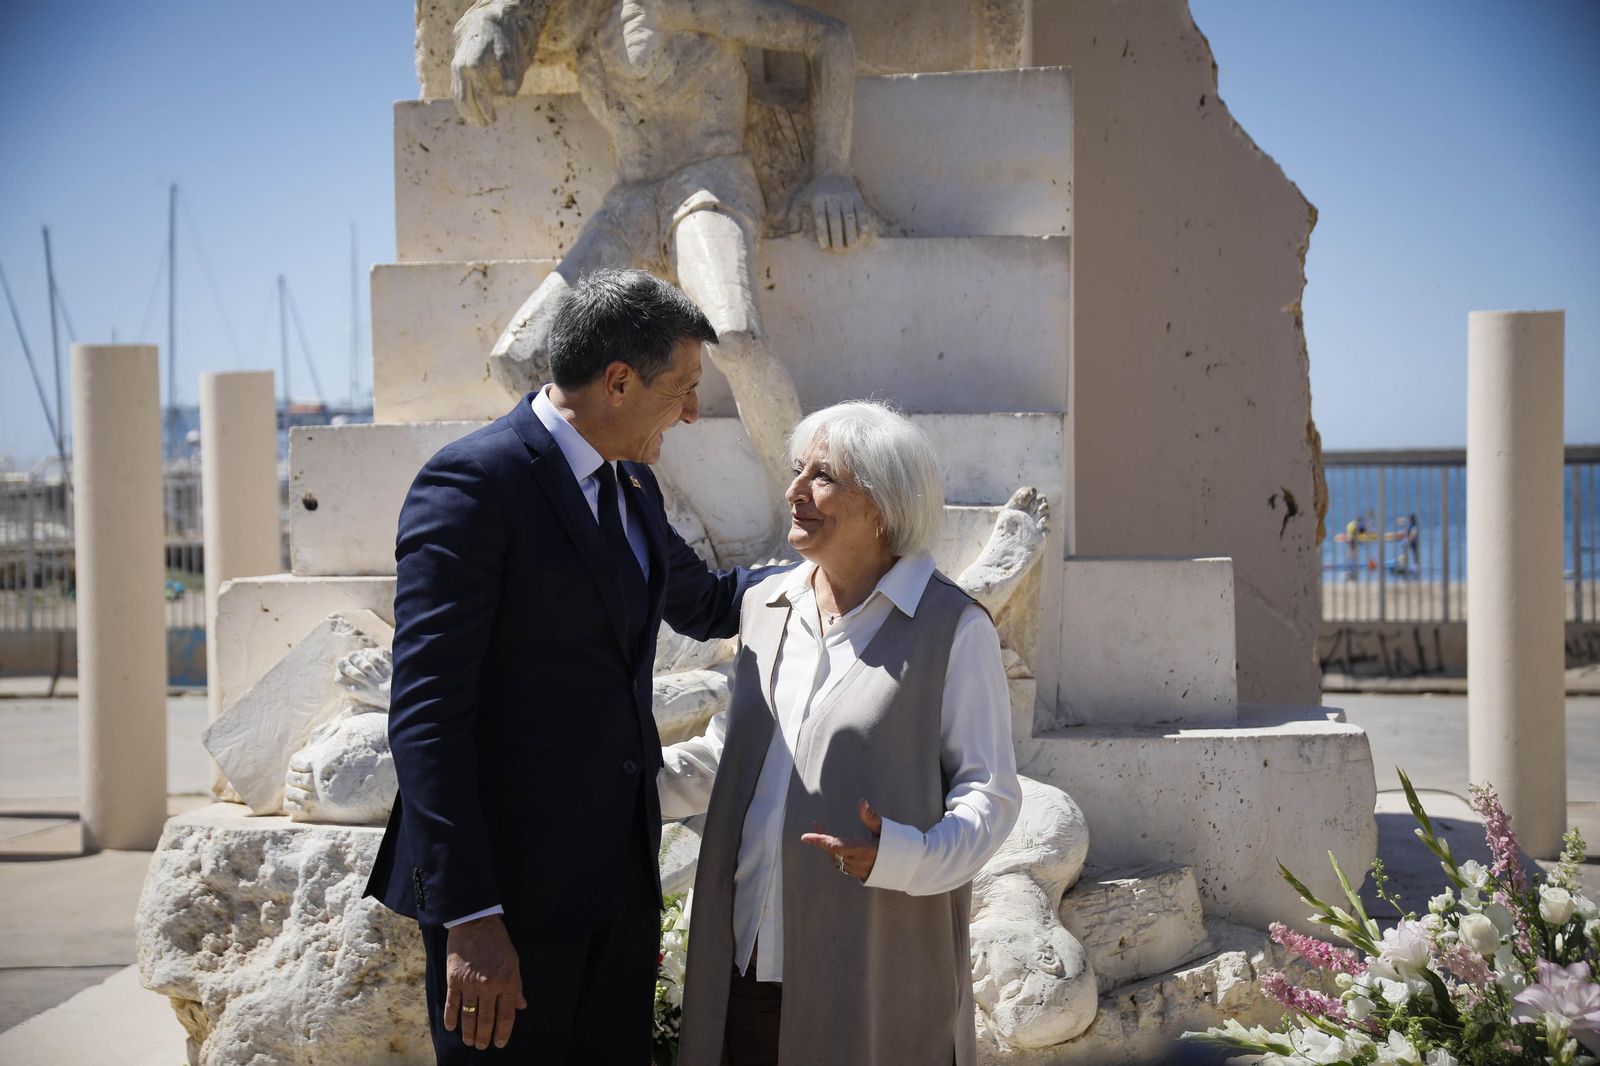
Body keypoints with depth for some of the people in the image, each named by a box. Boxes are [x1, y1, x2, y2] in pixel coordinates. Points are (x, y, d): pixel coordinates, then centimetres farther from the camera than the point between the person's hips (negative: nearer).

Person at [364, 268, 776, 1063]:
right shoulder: (472, 484, -14)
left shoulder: (630, 487, 12)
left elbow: (700, 603, 34)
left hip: (619, 876, 8)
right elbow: (425, 714, -18)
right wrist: (469, 917, -22)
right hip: (507, 880, -8)